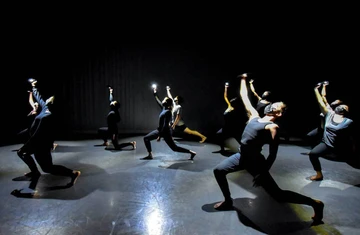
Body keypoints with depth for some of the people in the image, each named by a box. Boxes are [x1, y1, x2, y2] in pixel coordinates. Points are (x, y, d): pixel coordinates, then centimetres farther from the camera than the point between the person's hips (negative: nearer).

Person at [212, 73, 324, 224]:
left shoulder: (272, 127, -12)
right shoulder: (254, 116, 6)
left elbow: (272, 155, -14)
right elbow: (244, 97, 16)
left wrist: (263, 173, -16)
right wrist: (243, 79, 26)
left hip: (254, 162, -7)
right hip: (241, 156, 7)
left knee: (278, 195, -2)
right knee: (218, 170, 11)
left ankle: (315, 204, 17)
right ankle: (228, 201, 29)